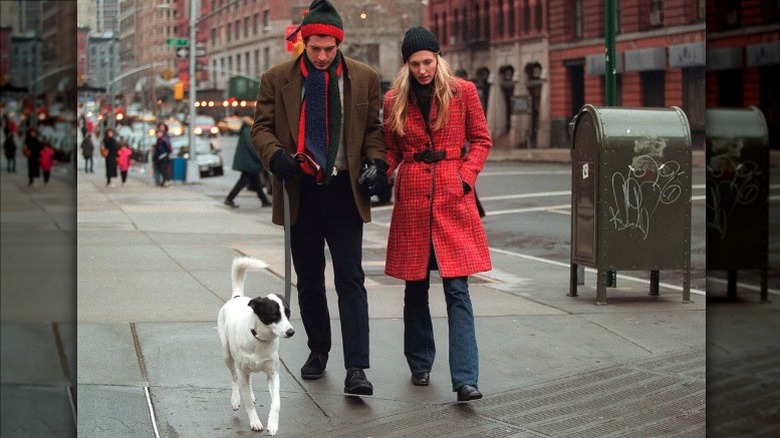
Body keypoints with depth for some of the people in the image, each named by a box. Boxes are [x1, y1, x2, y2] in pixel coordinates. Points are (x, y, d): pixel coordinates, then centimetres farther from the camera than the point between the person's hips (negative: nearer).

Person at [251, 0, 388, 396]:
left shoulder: (364, 78, 4)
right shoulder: (277, 79, 3)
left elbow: (374, 128, 10)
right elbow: (261, 127, 3)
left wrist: (376, 163, -8)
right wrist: (276, 157, -17)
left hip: (344, 191, -1)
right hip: (301, 193, 1)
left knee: (350, 278, -8)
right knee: (308, 280, 12)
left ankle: (356, 368, -11)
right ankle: (318, 349, 30)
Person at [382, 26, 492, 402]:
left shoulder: (463, 92, 0)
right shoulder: (394, 100, 5)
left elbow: (481, 140, 8)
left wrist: (465, 176, -6)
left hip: (453, 199, -2)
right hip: (412, 199, 2)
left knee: (457, 289, -8)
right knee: (415, 287, 9)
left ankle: (465, 379, -13)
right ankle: (419, 365, 26)